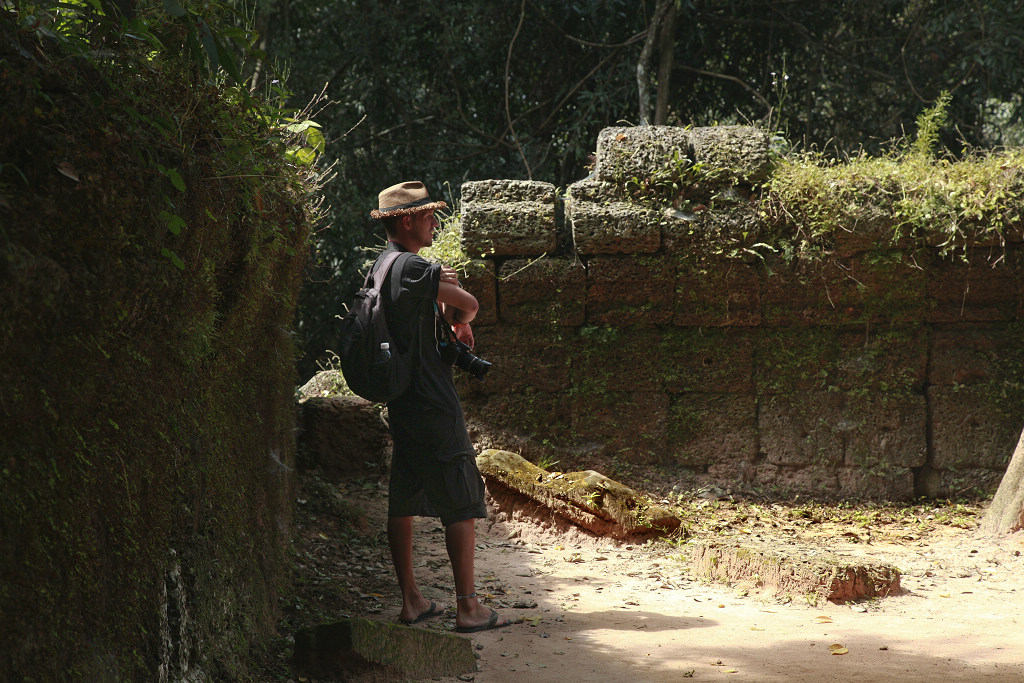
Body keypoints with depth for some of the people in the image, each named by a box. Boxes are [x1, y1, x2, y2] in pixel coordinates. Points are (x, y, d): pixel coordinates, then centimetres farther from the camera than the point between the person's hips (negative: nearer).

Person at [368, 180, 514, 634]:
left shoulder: (382, 268, 15)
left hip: (401, 404, 10)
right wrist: (460, 322, 6)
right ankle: (468, 607, -3)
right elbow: (468, 305, -15)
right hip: (433, 407, -10)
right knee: (462, 504, -5)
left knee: (403, 502, 12)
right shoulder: (411, 268, -17)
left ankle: (411, 601, 18)